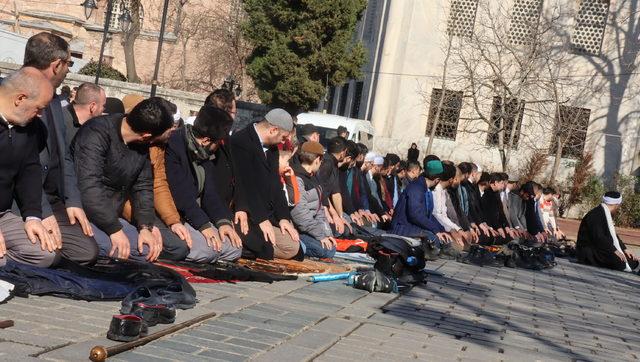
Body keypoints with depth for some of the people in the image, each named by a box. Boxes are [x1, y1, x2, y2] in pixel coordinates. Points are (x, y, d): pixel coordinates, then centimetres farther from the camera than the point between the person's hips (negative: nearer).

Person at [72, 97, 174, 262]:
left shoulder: (142, 145, 5)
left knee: (148, 250, -10)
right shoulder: (97, 133, -20)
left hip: (111, 217, 8)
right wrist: (115, 229, -28)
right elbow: (89, 187, -28)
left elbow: (143, 187, 9)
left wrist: (146, 227, -7)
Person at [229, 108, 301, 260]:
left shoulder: (271, 148, 13)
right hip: (249, 216, -10)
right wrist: (261, 219, -21)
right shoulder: (240, 142, -15)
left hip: (267, 214, 10)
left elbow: (274, 183, 11)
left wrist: (283, 217, 1)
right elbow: (247, 185, -20)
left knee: (294, 246, -3)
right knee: (291, 247, -18)